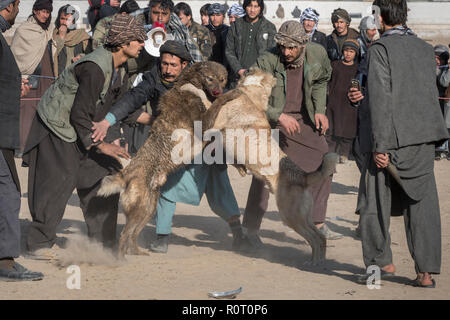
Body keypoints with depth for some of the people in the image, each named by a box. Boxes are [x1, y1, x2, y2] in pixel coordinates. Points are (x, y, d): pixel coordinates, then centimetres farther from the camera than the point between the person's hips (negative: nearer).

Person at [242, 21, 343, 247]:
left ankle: (317, 223, 11)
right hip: (272, 120, -5)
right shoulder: (267, 62, -21)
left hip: (302, 119, 5)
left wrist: (320, 110, 3)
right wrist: (279, 116, -28)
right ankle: (251, 229, 3)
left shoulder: (317, 54, -8)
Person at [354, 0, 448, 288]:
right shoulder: (426, 49, 11)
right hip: (425, 139, 6)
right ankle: (426, 272, 3)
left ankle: (381, 262, 14)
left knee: (374, 201, 11)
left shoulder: (380, 48, -8)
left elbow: (381, 99, -15)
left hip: (395, 137, -5)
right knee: (422, 204, 6)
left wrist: (381, 146, -15)